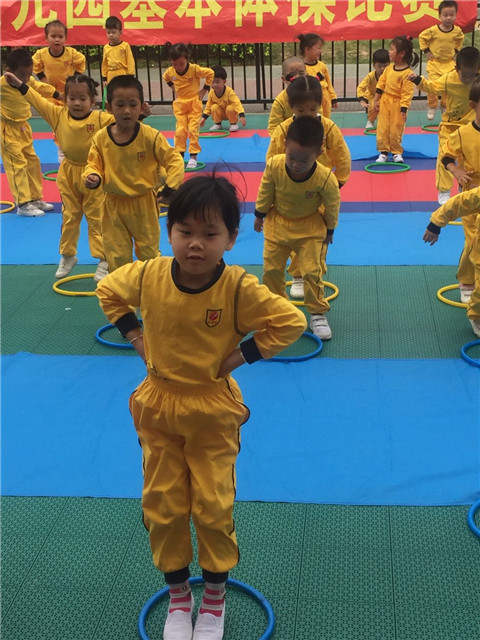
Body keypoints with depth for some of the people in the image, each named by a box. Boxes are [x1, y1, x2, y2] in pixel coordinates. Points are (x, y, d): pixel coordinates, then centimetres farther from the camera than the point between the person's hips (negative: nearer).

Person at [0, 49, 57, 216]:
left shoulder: (29, 81, -3)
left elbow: (41, 88, 15)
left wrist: (58, 95, 22)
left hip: (23, 127, 8)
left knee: (32, 162, 15)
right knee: (17, 165, -7)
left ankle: (36, 198, 28)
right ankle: (23, 204, -2)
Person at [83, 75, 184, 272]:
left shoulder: (150, 136, -14)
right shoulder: (101, 138, -7)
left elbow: (174, 160, -10)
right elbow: (93, 164, 2)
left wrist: (171, 187, -20)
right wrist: (92, 177, -20)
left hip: (144, 203, -2)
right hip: (113, 206, 2)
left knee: (148, 252, 11)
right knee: (116, 255, 11)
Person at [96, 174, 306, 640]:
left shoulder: (239, 288, -22)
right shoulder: (148, 275, -13)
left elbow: (291, 321, -14)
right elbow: (108, 291, 8)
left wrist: (243, 354, -17)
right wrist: (134, 336, -1)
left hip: (212, 412, -3)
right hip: (157, 408, 3)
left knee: (213, 508, 6)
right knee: (161, 506, 11)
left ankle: (214, 599, 31)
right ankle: (178, 596, 34)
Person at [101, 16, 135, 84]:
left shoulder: (125, 46, -5)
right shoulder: (106, 48, 6)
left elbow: (130, 62, -4)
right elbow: (104, 64, 13)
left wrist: (130, 76, -7)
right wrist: (104, 78, 13)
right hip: (111, 78, 4)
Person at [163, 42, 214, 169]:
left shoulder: (195, 69, -19)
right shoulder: (170, 71, -8)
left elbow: (210, 73, -7)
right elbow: (166, 78, 17)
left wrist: (204, 89, -7)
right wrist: (174, 89, 8)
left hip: (194, 102, -3)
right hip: (179, 103, 3)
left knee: (193, 129, -4)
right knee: (180, 130, -1)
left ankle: (193, 156, 1)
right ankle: (179, 155, 5)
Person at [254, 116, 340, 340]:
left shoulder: (325, 178, -32)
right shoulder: (274, 165, -28)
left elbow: (332, 205, -12)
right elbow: (265, 192, -7)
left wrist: (330, 229, 0)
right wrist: (260, 214, 5)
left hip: (310, 227, -2)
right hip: (278, 223, 3)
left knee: (312, 270, -5)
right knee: (271, 269, 8)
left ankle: (317, 313, 14)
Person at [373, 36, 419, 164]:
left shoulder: (407, 73, -18)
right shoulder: (389, 68, 3)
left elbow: (407, 93, -17)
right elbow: (381, 83, 10)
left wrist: (403, 110, -18)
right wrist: (376, 100, 8)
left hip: (397, 105, -6)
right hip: (385, 102, 6)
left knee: (396, 130, 3)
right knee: (382, 128, 5)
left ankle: (396, 152, 20)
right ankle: (383, 152, 16)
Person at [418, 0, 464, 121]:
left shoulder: (457, 31, -7)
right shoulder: (433, 30, -18)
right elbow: (422, 37, -2)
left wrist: (456, 51, 8)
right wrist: (426, 51, -4)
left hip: (449, 62, 3)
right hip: (434, 62, -3)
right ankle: (432, 107, 12)